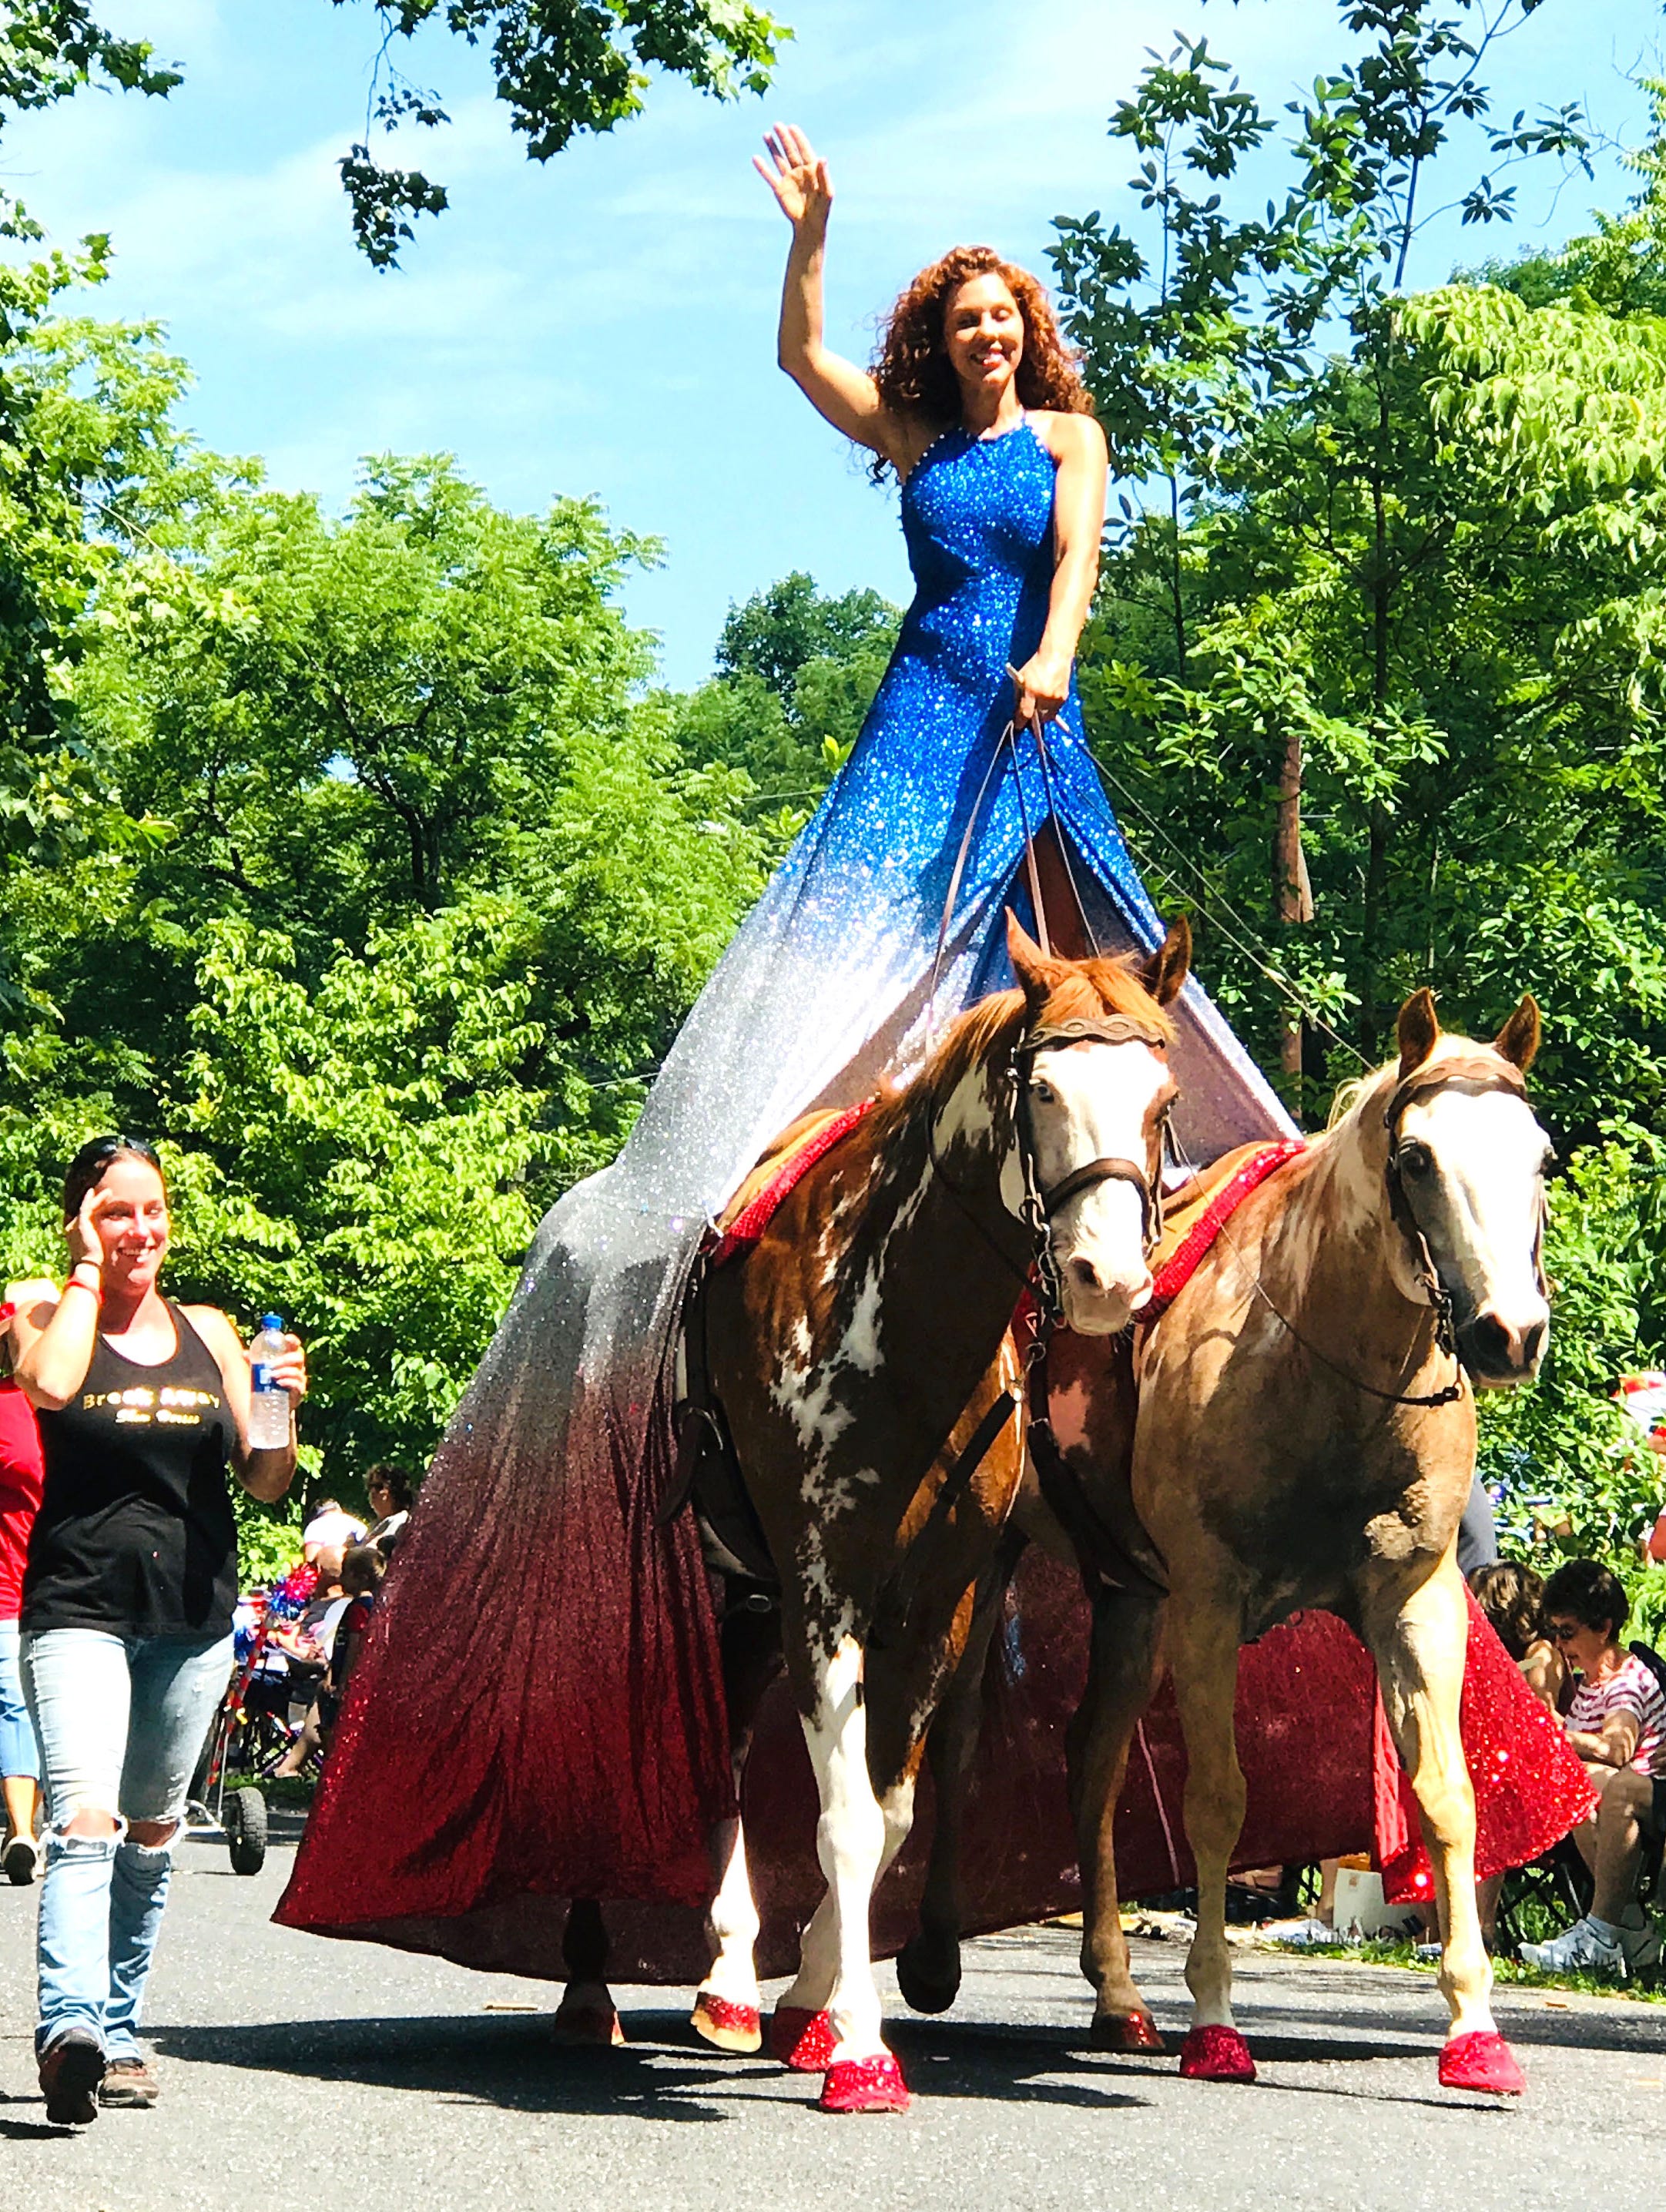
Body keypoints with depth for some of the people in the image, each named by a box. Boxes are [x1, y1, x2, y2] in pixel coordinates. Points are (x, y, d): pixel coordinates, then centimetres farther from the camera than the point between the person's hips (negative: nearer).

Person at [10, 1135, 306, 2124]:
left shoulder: (210, 1332, 11)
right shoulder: (49, 1317, 2)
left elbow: (265, 1484, 12)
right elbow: (50, 1381, -23)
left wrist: (283, 1412, -9)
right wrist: (88, 1271, -9)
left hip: (194, 1615, 4)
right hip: (79, 1608, -4)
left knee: (154, 1835, 13)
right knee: (85, 1822, -21)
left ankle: (120, 2033, 24)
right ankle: (69, 2028, -34)